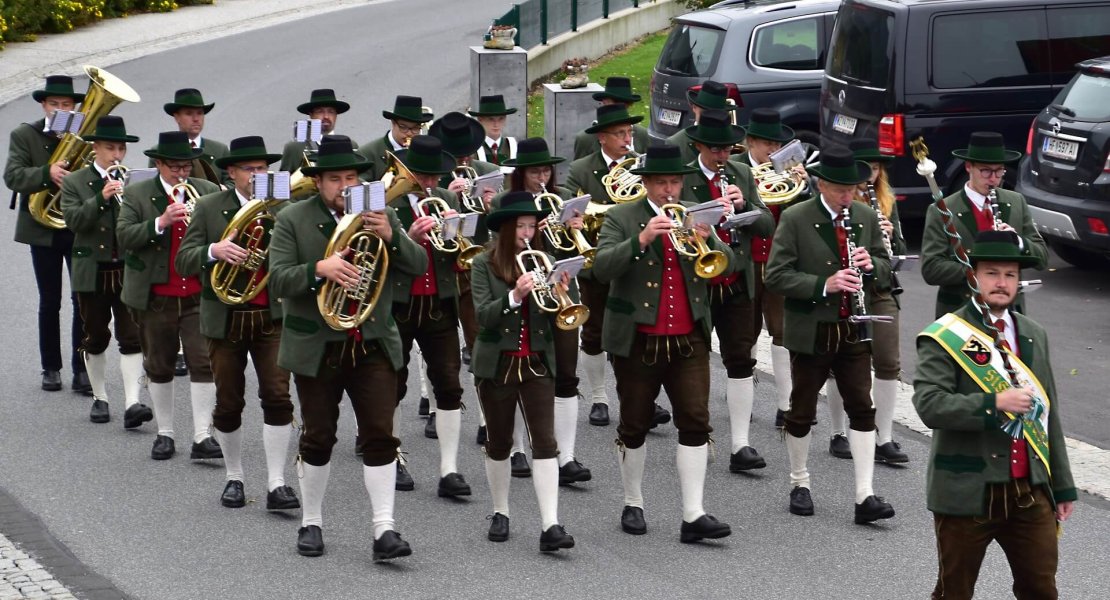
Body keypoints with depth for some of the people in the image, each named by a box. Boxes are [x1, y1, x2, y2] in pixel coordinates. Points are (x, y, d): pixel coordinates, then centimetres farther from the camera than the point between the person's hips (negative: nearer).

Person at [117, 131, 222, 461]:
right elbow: (124, 236, -13)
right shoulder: (136, 194, -1)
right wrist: (161, 222, -25)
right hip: (155, 297, 0)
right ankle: (164, 433, 22)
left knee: (203, 363, -8)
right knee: (159, 366, 10)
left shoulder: (208, 192, 5)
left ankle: (202, 437, -6)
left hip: (198, 295, 0)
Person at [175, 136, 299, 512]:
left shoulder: (282, 210, 3)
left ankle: (276, 484, -5)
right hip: (225, 320, 0)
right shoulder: (209, 208, 0)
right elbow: (183, 262, -5)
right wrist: (213, 251, -24)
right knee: (228, 405, 7)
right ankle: (234, 478, 24)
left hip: (273, 317, 0)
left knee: (278, 398, -9)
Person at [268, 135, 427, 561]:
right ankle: (311, 523, 24)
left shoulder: (381, 215, 5)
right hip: (316, 347, -1)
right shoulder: (292, 220, -3)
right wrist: (320, 268, -29)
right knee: (318, 438, 9)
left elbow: (418, 265, -2)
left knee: (380, 436, -5)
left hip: (374, 345, 1)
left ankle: (384, 530, -6)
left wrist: (390, 237, -20)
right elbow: (278, 280, -12)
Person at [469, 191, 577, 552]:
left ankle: (550, 526, -15)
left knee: (545, 442, -8)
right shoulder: (485, 264, -3)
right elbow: (483, 316, -13)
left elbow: (555, 320, 3)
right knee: (499, 442, 10)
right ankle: (500, 513, 28)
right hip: (496, 363, -1)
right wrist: (514, 296, -28)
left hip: (537, 362, 1)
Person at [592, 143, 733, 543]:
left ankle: (693, 515, -8)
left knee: (696, 423, -6)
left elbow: (725, 264, -1)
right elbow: (602, 267, -17)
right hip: (637, 341, -2)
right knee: (634, 426, 8)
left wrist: (707, 240, -21)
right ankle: (633, 505, 23)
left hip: (688, 339, 3)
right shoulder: (621, 218, -2)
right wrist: (642, 240, -30)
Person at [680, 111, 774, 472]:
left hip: (736, 284, 3)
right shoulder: (681, 178, -7)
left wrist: (743, 204, -14)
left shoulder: (742, 175, 6)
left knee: (741, 361, -1)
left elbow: (767, 226, 4)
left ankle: (740, 446, 0)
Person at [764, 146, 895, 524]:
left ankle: (865, 496, -2)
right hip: (810, 332, -3)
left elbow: (884, 265, 14)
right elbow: (776, 276, -13)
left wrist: (870, 264, -10)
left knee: (862, 409, -2)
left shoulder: (865, 216, 4)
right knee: (802, 411, 8)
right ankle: (799, 485, 25)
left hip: (854, 330, 3)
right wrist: (823, 285, -24)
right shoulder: (795, 219, -9)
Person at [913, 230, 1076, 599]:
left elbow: (1048, 415, 16)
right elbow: (929, 405, -20)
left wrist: (1062, 485, 16)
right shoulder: (944, 337, -8)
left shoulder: (1034, 336, 12)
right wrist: (994, 404, -28)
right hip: (967, 493, -5)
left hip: (1030, 491, 5)